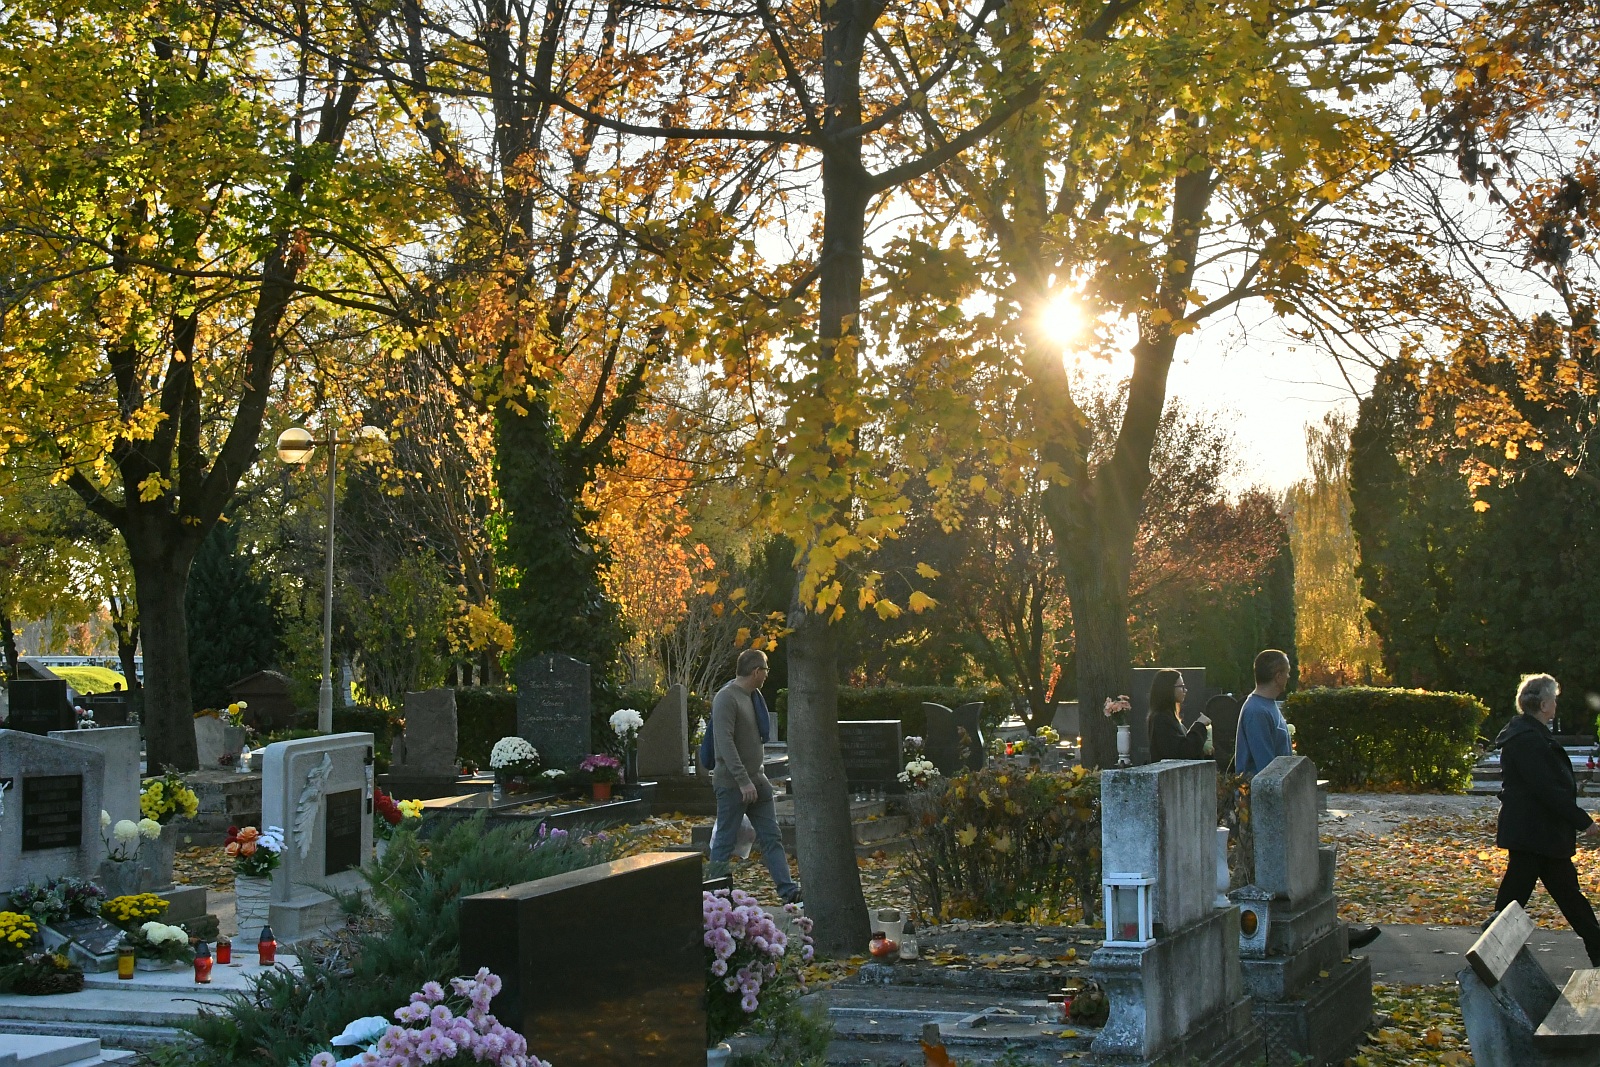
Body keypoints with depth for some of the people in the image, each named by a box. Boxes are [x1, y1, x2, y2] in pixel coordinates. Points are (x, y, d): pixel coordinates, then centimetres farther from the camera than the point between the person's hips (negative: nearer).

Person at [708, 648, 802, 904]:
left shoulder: (752, 696, 13)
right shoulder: (726, 698, -15)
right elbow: (725, 743, -22)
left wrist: (759, 774, 18)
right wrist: (743, 781, -25)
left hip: (756, 781, 9)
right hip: (732, 784, -9)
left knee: (772, 837, 5)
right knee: (724, 843, 0)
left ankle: (788, 890, 4)